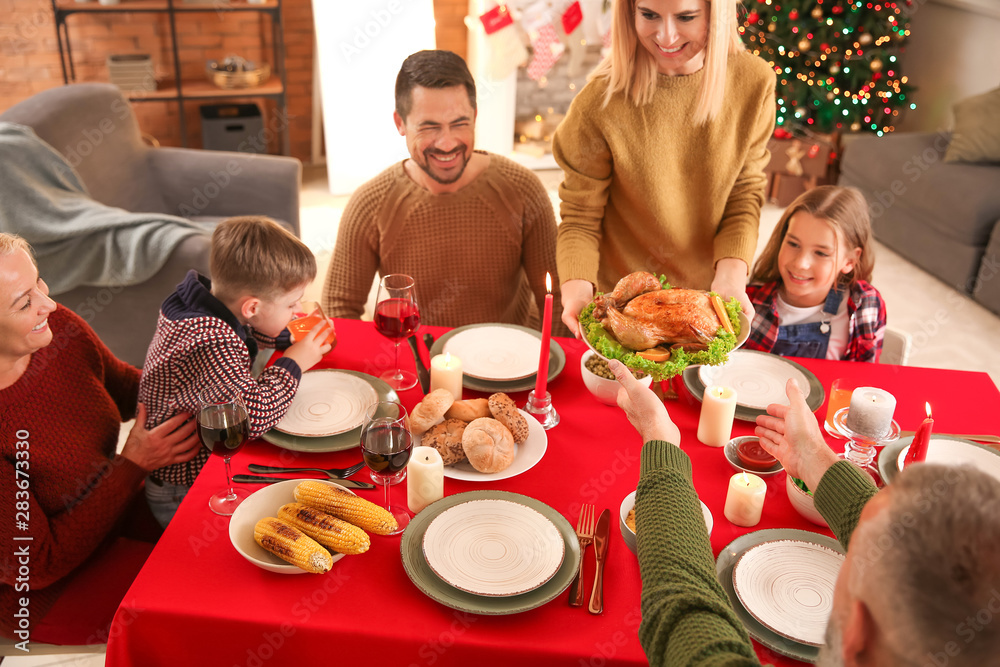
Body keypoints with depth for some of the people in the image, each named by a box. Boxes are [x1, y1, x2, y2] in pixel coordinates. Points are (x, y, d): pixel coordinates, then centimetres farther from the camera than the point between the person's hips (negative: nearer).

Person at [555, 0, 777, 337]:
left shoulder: (754, 82, -12)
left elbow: (745, 196, -4)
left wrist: (731, 273, -21)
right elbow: (580, 217, -13)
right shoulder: (600, 104, -22)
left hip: (707, 297, 3)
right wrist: (577, 284, -32)